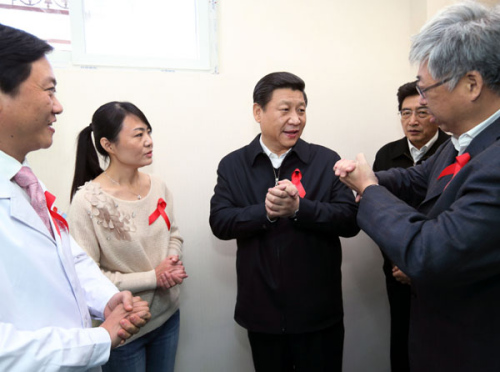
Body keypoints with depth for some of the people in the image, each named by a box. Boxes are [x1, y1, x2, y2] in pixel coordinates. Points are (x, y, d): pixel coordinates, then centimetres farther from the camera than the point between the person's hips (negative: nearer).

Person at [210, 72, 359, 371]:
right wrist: (265, 211, -24)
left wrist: (299, 208, -24)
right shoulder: (233, 165, -1)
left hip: (318, 311, 0)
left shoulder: (327, 161, -4)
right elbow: (219, 222, -8)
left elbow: (350, 221, -9)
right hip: (261, 312, 1)